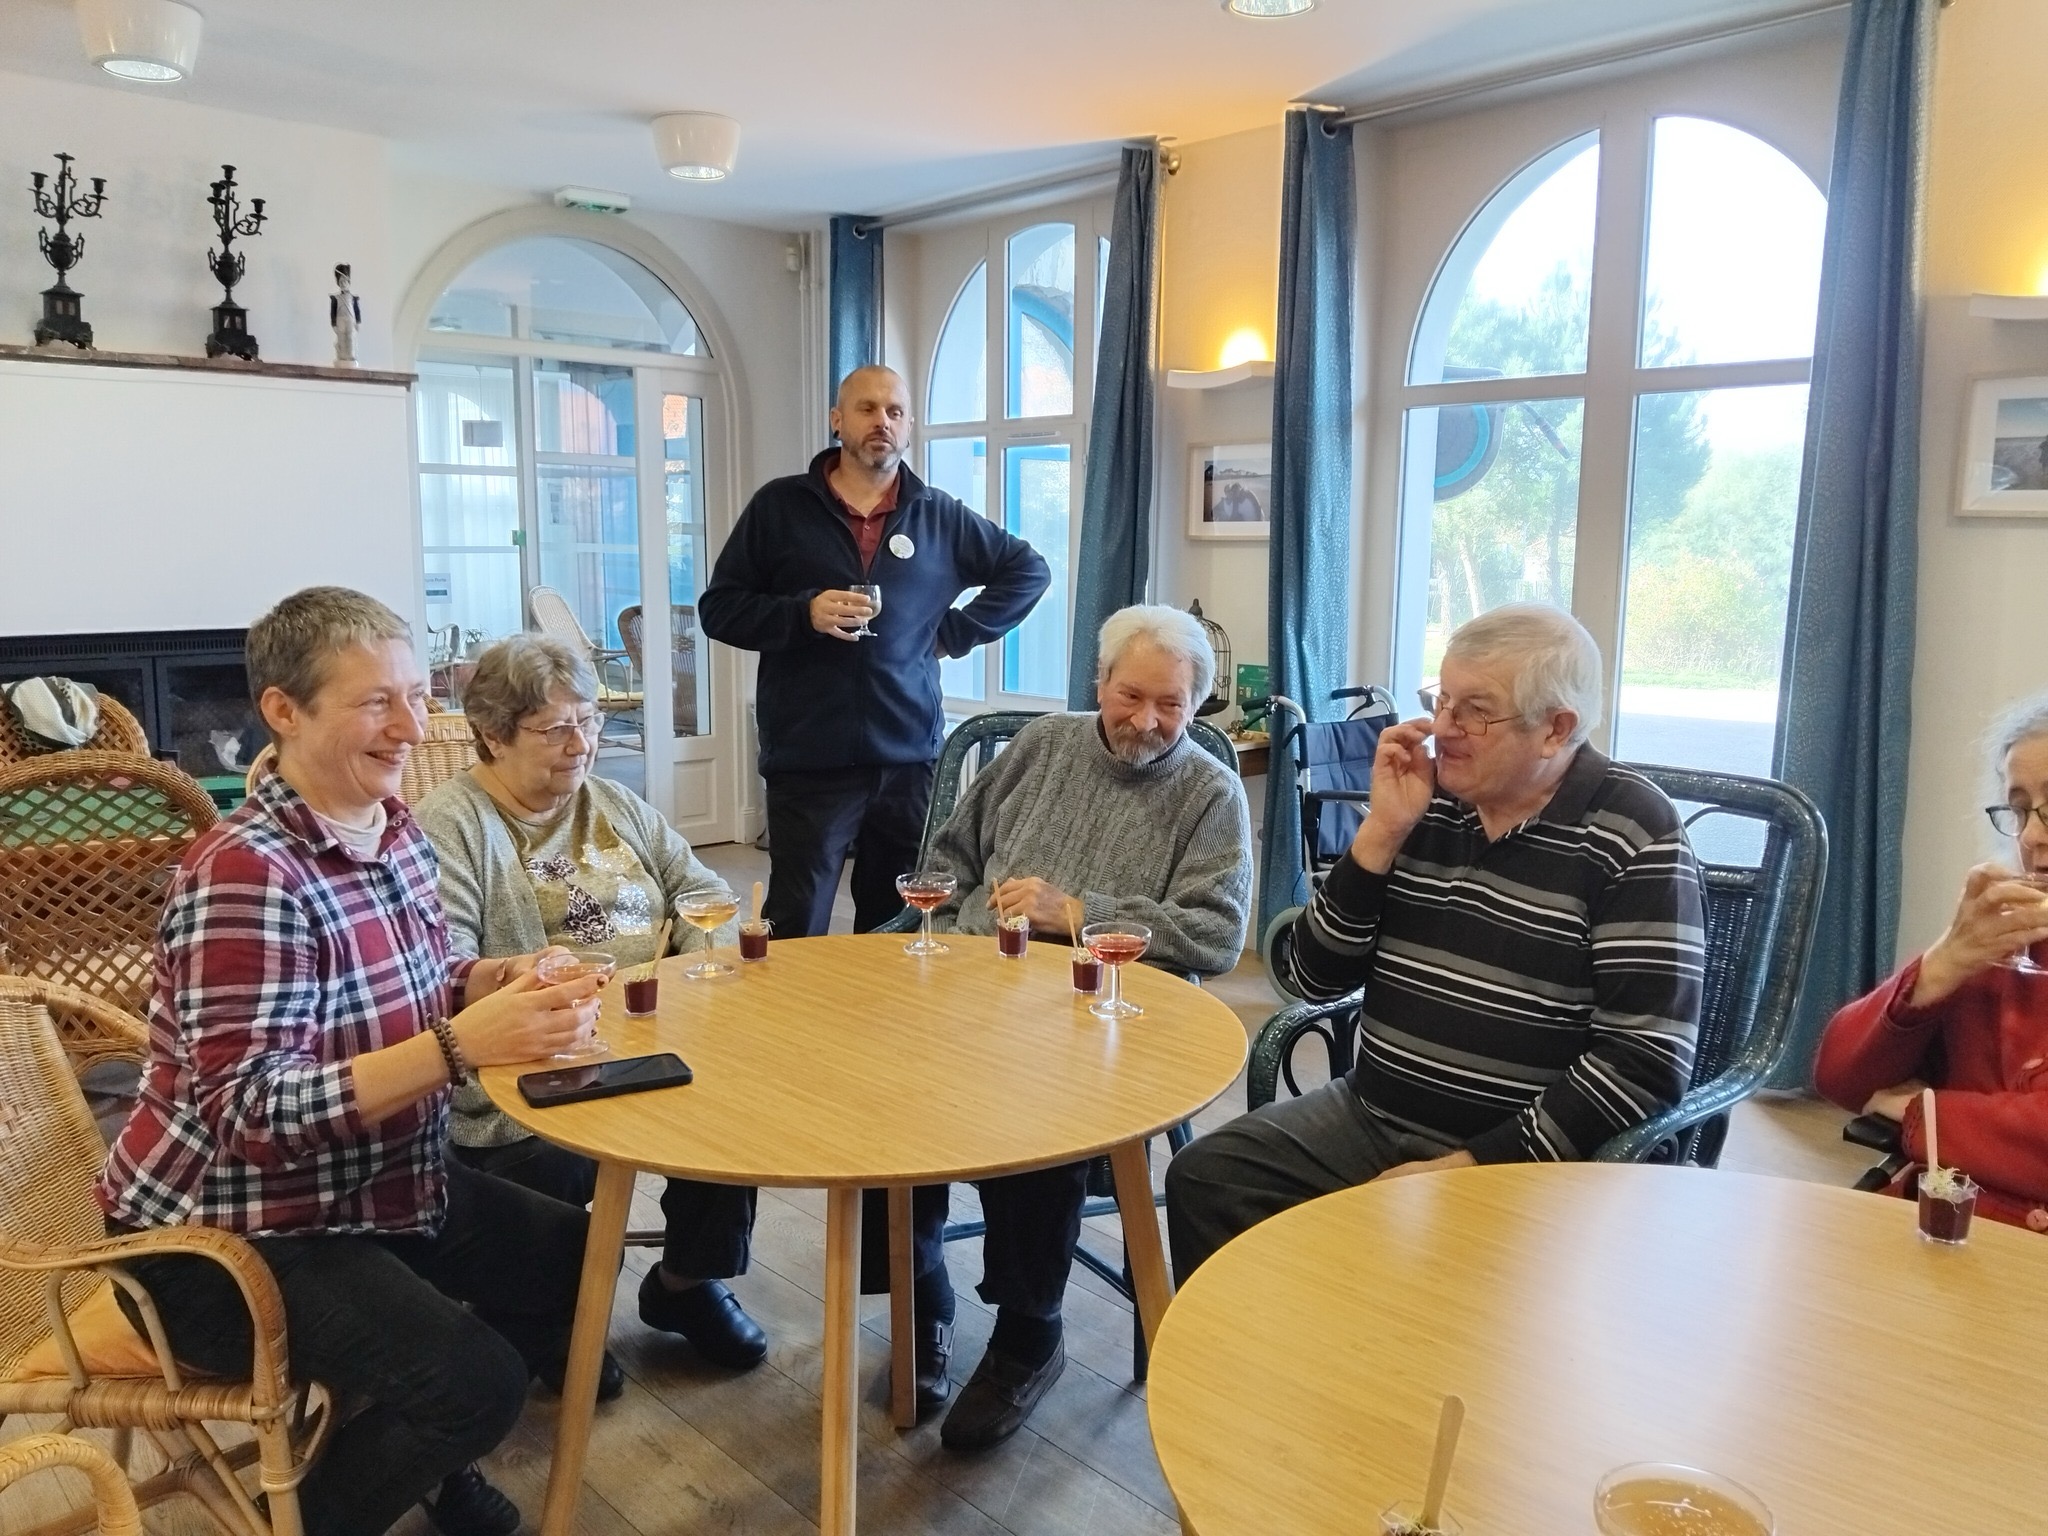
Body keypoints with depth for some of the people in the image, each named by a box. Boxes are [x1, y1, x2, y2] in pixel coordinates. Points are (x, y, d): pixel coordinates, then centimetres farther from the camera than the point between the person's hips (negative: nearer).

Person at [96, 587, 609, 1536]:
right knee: (476, 1380, -21)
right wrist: (462, 1046, -37)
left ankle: (427, 1452, 30)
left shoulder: (395, 832, 0)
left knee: (573, 1259, 10)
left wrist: (495, 983, -9)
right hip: (228, 1235, -9)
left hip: (376, 1187, 9)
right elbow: (251, 1112, -30)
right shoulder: (246, 874, -27)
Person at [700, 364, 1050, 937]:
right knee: (796, 938, -2)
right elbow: (717, 609, 5)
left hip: (910, 757, 2)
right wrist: (804, 613, -12)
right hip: (808, 760, -2)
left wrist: (956, 631, 9)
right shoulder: (779, 506, 6)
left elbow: (1029, 571, 20)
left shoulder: (941, 517, 11)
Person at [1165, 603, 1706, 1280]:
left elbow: (1648, 1061, -16)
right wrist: (1382, 833, -10)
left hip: (1525, 1159, -5)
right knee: (1204, 1179, -9)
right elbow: (1313, 978, 2)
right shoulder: (1426, 799, 3)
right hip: (1371, 1118, 5)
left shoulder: (1631, 836, -11)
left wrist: (1472, 1166, -19)